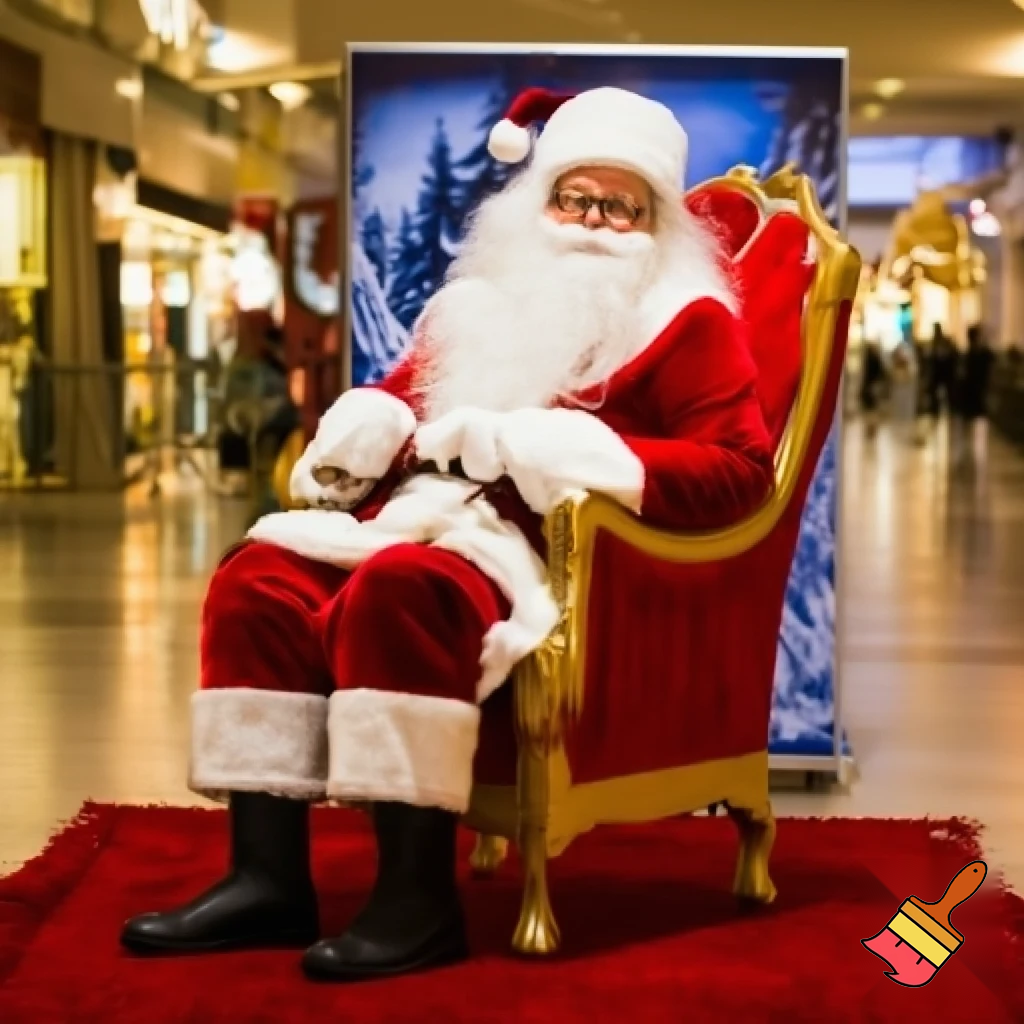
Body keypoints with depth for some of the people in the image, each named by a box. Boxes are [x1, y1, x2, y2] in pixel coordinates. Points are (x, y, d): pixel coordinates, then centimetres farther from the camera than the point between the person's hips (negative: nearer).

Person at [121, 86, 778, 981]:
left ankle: (420, 901, -35)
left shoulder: (687, 321, 4)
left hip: (560, 555, -7)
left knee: (399, 590, -36)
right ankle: (269, 875, -15)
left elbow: (739, 469, -9)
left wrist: (584, 456, -21)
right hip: (431, 519, 8)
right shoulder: (485, 302, 24)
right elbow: (400, 396, 30)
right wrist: (370, 424, 3)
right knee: (261, 580, -12)